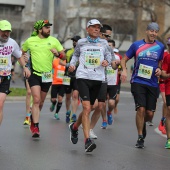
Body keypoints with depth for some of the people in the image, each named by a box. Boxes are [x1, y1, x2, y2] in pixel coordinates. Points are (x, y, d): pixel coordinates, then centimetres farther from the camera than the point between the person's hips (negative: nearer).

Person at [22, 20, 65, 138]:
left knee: (41, 102, 12)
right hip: (34, 74, -2)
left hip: (47, 75, 2)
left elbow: (64, 56, 5)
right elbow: (21, 53, 17)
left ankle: (33, 119, 37)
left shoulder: (53, 41, 3)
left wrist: (57, 54, -16)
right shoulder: (30, 41, 1)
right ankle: (36, 128, -13)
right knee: (36, 100, -15)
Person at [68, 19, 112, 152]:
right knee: (86, 108, -17)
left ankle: (75, 127, 40)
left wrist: (107, 61, -3)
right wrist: (72, 64, 4)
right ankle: (87, 140, -18)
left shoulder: (103, 43, 9)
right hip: (83, 77, -3)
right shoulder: (81, 43, 8)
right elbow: (76, 55, 22)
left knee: (88, 109, 12)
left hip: (98, 79, 3)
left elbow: (108, 54, 19)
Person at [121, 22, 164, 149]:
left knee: (150, 114, 2)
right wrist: (124, 70, -8)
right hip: (138, 82, -2)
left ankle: (142, 124, 38)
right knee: (141, 109, -14)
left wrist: (159, 70, 1)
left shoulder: (160, 47, 8)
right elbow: (124, 59, 11)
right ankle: (140, 138, 0)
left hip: (153, 84, 2)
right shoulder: (136, 45, 3)